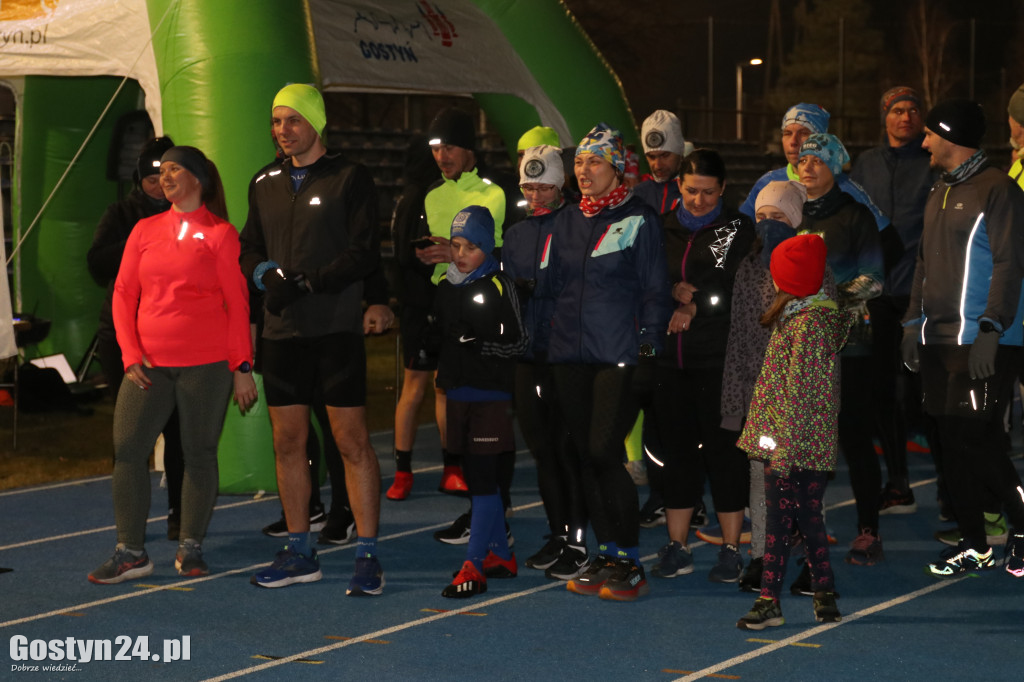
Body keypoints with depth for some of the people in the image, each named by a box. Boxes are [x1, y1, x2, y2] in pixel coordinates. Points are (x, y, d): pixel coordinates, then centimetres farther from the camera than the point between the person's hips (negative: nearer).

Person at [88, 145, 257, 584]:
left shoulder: (220, 234, 1)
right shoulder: (145, 231, 12)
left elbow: (237, 304, 0)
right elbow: (123, 295, 12)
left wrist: (242, 367, -4)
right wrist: (131, 354, 0)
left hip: (207, 364, -3)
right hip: (150, 365, 3)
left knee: (199, 453, 3)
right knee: (127, 449, -3)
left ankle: (190, 548, 16)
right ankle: (131, 552, 5)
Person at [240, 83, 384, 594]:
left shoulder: (349, 179, -1)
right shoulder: (265, 184, 15)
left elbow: (364, 252, -9)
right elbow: (248, 247, 15)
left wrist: (306, 283, -16)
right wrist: (268, 274, -7)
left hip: (335, 328, -5)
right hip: (281, 331, 5)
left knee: (351, 440, -6)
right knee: (287, 441, 8)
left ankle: (367, 555, 0)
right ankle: (299, 552, 19)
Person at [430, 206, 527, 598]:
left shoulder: (500, 287, -6)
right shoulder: (446, 287, 11)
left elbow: (519, 342, -6)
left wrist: (481, 345, -18)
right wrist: (441, 369, 9)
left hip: (492, 396, -7)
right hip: (458, 393, 7)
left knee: (483, 479, -8)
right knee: (475, 478, 12)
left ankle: (473, 568, -8)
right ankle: (502, 556, 24)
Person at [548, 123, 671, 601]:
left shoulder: (639, 220, -1)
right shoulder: (567, 221, 14)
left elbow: (654, 292, -3)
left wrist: (647, 353, -10)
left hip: (620, 355, -5)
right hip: (570, 355, 5)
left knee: (604, 452, -12)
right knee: (586, 455, 5)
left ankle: (629, 563, -3)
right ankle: (606, 553, 16)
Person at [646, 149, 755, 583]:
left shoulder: (738, 229, 2)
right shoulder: (664, 229, 13)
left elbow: (739, 289, -8)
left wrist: (694, 307, -9)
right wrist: (672, 291, -5)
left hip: (718, 357, -4)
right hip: (670, 356, 4)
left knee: (723, 450, -2)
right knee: (676, 449, 7)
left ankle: (731, 549, 7)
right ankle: (676, 548, 16)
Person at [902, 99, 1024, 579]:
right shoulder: (940, 190, 17)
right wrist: (914, 322, 14)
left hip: (984, 343, -8)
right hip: (939, 339, 8)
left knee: (976, 439, -11)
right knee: (951, 441, 8)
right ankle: (973, 545, 15)